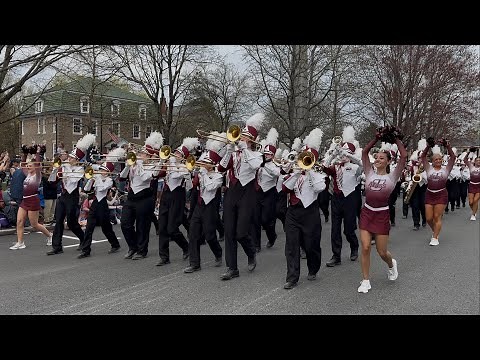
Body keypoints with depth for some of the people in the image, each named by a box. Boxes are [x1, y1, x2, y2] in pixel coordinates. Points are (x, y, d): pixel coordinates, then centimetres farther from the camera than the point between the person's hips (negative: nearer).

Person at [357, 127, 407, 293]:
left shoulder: (392, 176, -2)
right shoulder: (370, 173, 4)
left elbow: (404, 156, -10)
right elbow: (364, 152, 4)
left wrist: (396, 139, -2)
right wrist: (377, 138, 3)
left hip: (382, 215, -2)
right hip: (366, 212, 2)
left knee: (382, 252, 5)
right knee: (365, 248, -3)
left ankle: (391, 264, 41)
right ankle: (366, 280, 11)